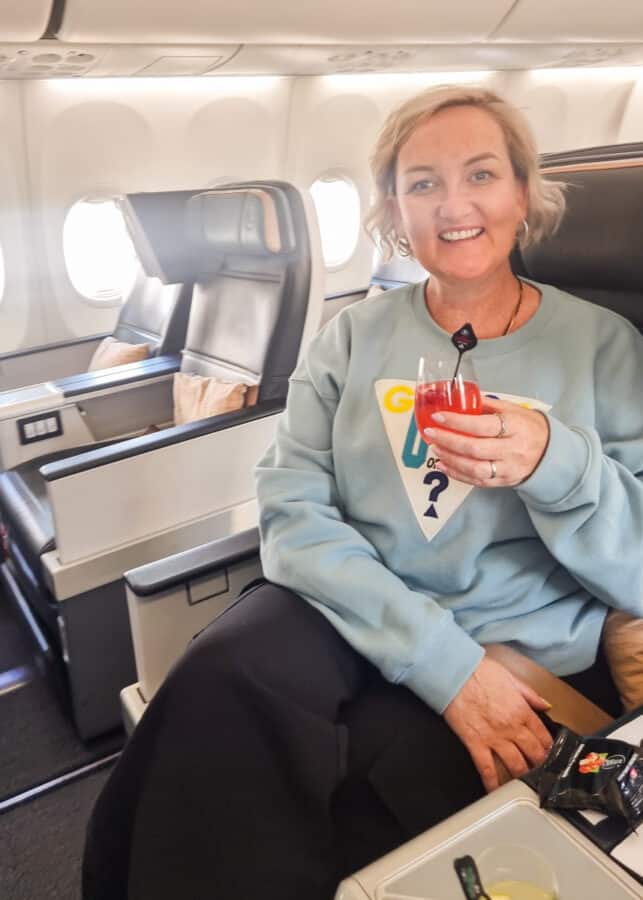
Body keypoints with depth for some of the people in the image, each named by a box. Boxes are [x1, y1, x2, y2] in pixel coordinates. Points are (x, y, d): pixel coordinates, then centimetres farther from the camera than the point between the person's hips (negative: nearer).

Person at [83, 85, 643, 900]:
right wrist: (441, 658, -17)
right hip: (344, 617, 2)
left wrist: (558, 463, -23)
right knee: (222, 682, -29)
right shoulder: (353, 337, 7)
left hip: (526, 660, -1)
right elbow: (292, 512, -6)